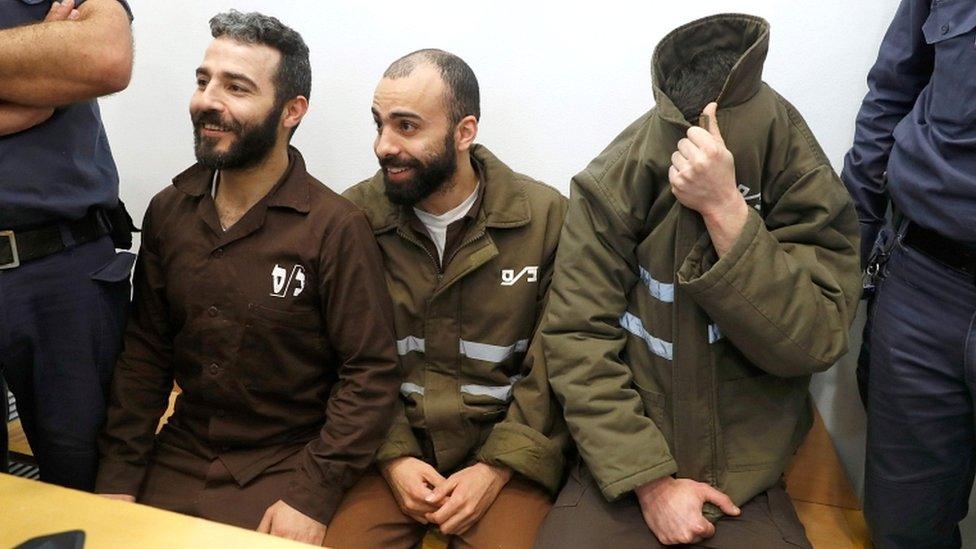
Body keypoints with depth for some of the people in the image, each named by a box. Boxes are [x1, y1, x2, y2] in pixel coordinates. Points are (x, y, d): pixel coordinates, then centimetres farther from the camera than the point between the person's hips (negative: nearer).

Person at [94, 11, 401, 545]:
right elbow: (144, 353, 5)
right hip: (182, 452, 5)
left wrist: (313, 496, -19)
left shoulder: (336, 227, -16)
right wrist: (118, 476, -2)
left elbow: (370, 374, -15)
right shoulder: (167, 211, 1)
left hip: (286, 464, -4)